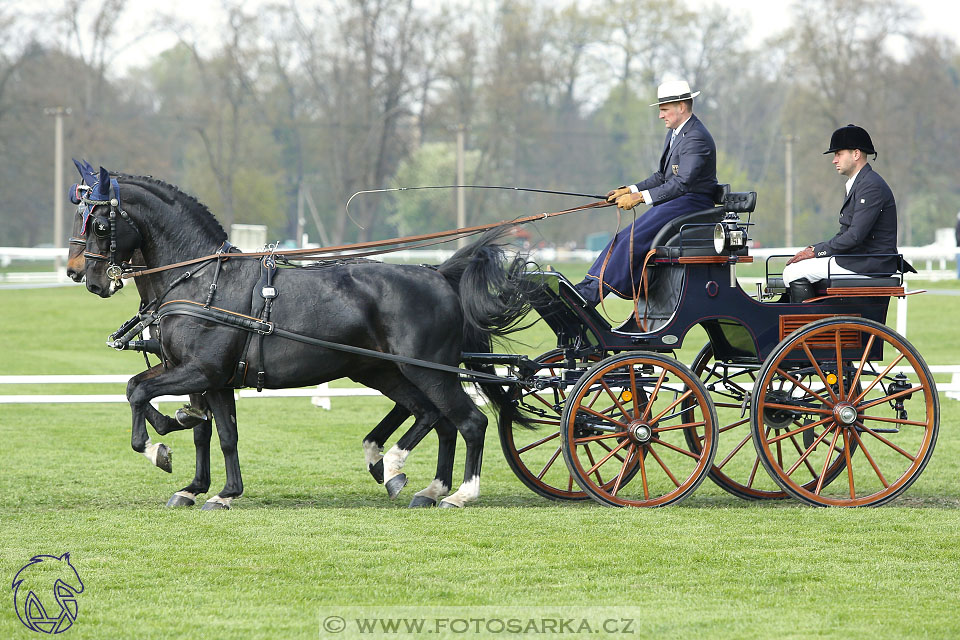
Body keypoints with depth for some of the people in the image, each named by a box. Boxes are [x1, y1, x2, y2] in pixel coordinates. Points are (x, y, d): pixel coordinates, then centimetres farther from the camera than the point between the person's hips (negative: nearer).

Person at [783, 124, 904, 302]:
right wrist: (814, 249, 5)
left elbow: (855, 235, -22)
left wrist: (816, 251, -14)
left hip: (870, 264, -11)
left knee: (794, 273, -13)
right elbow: (845, 234, 20)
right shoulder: (858, 184, 19)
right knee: (793, 270, 13)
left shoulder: (872, 186, -16)